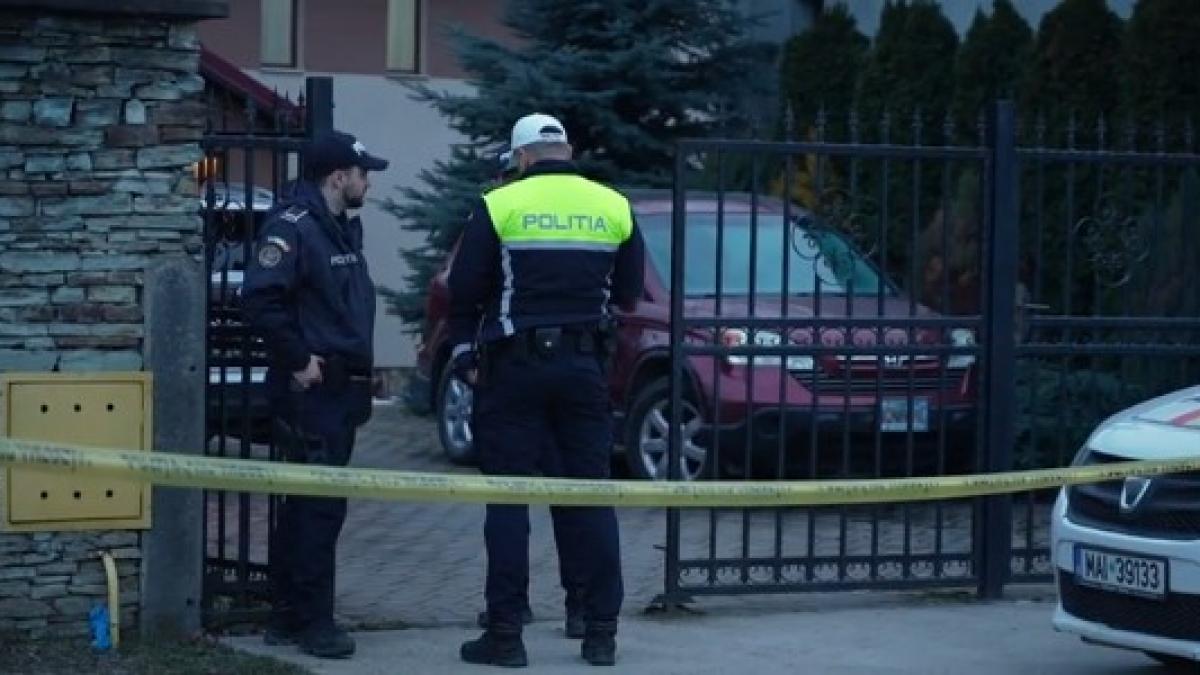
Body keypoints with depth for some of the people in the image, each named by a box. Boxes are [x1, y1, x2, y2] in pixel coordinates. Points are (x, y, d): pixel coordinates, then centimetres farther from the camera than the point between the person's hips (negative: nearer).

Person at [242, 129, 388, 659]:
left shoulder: (343, 228, 16)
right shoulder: (293, 226, -15)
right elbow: (260, 298, -25)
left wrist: (359, 368, 16)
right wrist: (298, 361, -20)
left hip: (341, 391, 10)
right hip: (311, 391, -10)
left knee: (306, 505, 14)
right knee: (321, 506, -8)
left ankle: (287, 617, 21)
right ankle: (313, 622, -3)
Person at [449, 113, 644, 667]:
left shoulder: (499, 206, -5)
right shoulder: (613, 206, 5)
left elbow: (464, 290, -3)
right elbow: (628, 293, 12)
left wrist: (465, 356, 9)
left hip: (515, 367, -3)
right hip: (585, 367, 3)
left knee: (508, 498, 1)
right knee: (591, 497, 7)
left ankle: (505, 633, 0)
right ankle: (601, 632, 8)